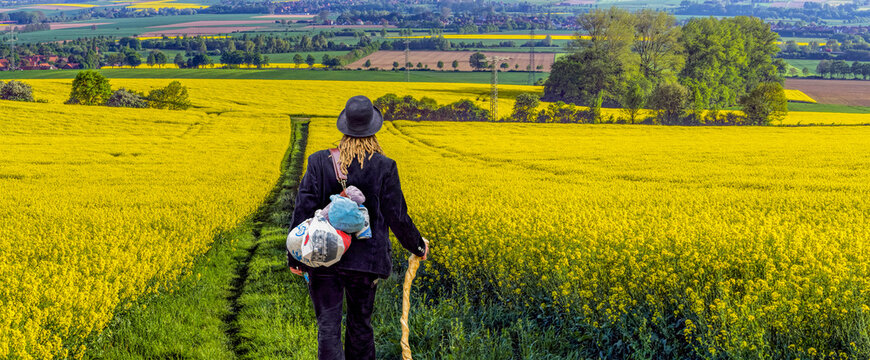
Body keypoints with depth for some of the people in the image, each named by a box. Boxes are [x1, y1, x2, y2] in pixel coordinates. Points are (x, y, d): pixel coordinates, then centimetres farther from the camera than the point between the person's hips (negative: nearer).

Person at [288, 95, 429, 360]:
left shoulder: (320, 162, -4)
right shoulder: (384, 167, -6)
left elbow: (303, 210, -5)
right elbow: (397, 217, -2)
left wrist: (295, 256, 3)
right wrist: (418, 246, 15)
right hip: (364, 259, 0)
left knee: (328, 326, 1)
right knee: (360, 324, 17)